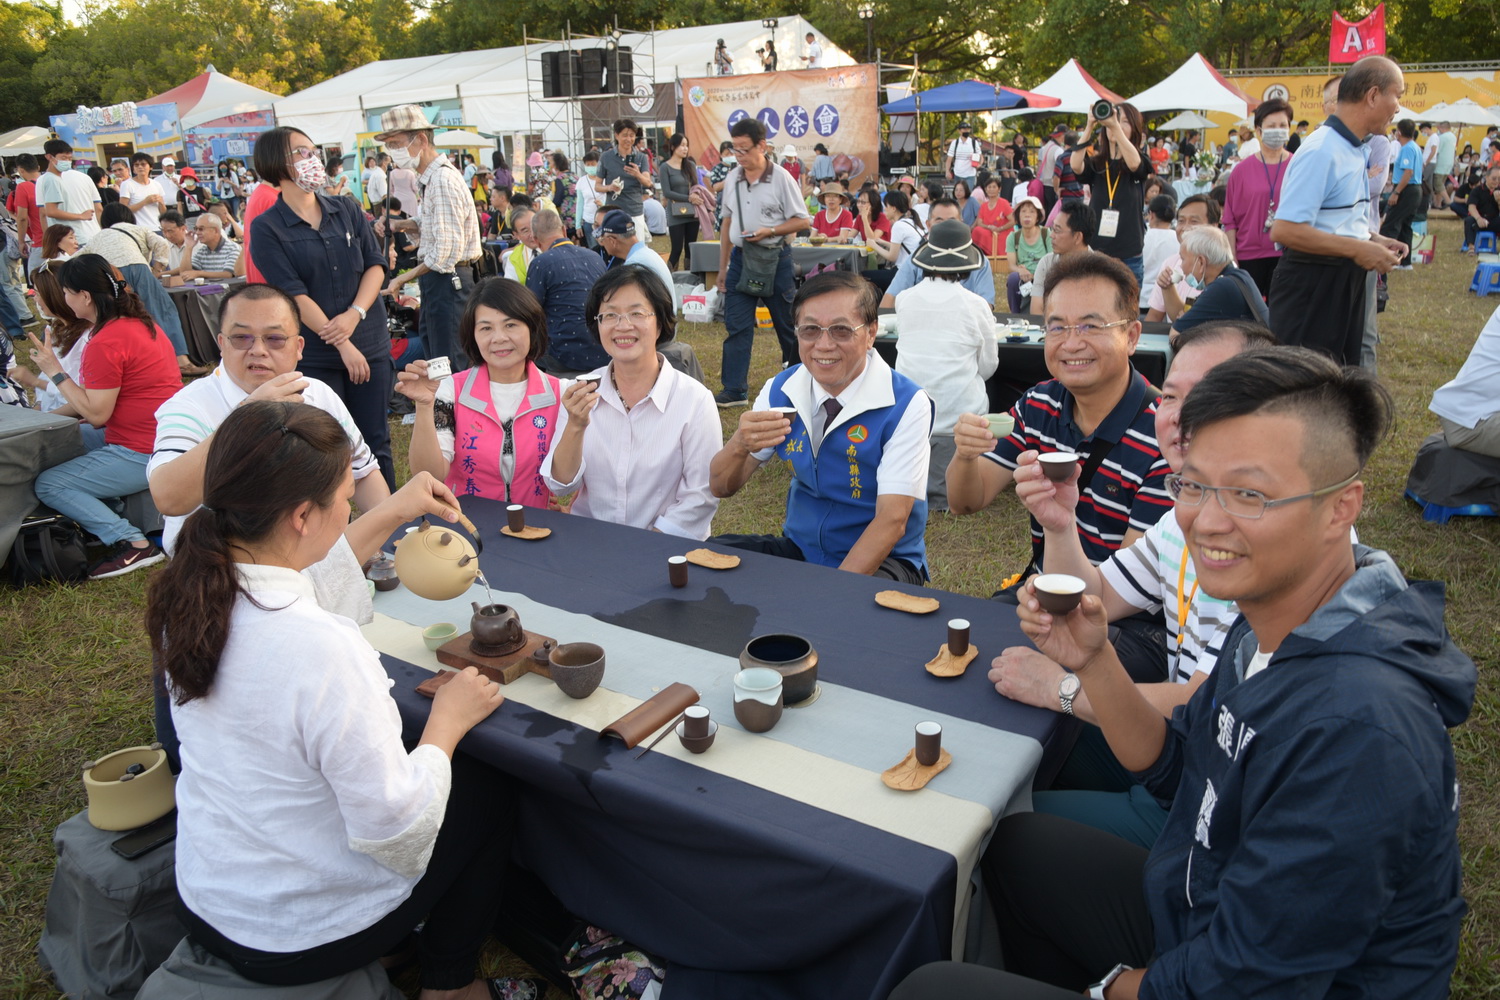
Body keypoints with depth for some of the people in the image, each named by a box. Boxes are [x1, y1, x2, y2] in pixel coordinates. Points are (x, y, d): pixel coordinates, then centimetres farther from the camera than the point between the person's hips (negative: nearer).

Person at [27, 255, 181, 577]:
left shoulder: (104, 343, -19)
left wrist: (55, 371, -8)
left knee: (48, 485, -3)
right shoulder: (141, 322, 10)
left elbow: (96, 414, -15)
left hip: (143, 454, -10)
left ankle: (132, 543, -11)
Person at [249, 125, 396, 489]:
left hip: (370, 344, 3)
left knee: (376, 443, 9)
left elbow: (375, 264, 3)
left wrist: (354, 314, -13)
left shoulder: (347, 210, 8)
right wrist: (343, 346, -16)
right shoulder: (267, 228, -4)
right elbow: (294, 294, -11)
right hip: (314, 356, -3)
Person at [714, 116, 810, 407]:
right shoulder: (732, 179, 6)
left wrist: (769, 232, -20)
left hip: (775, 258, -4)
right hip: (740, 257, 4)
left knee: (788, 323, 7)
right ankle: (735, 390, 5)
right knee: (736, 326, 0)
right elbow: (727, 223, 14)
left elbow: (803, 221, -6)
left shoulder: (781, 179, -8)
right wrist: (722, 266, 13)